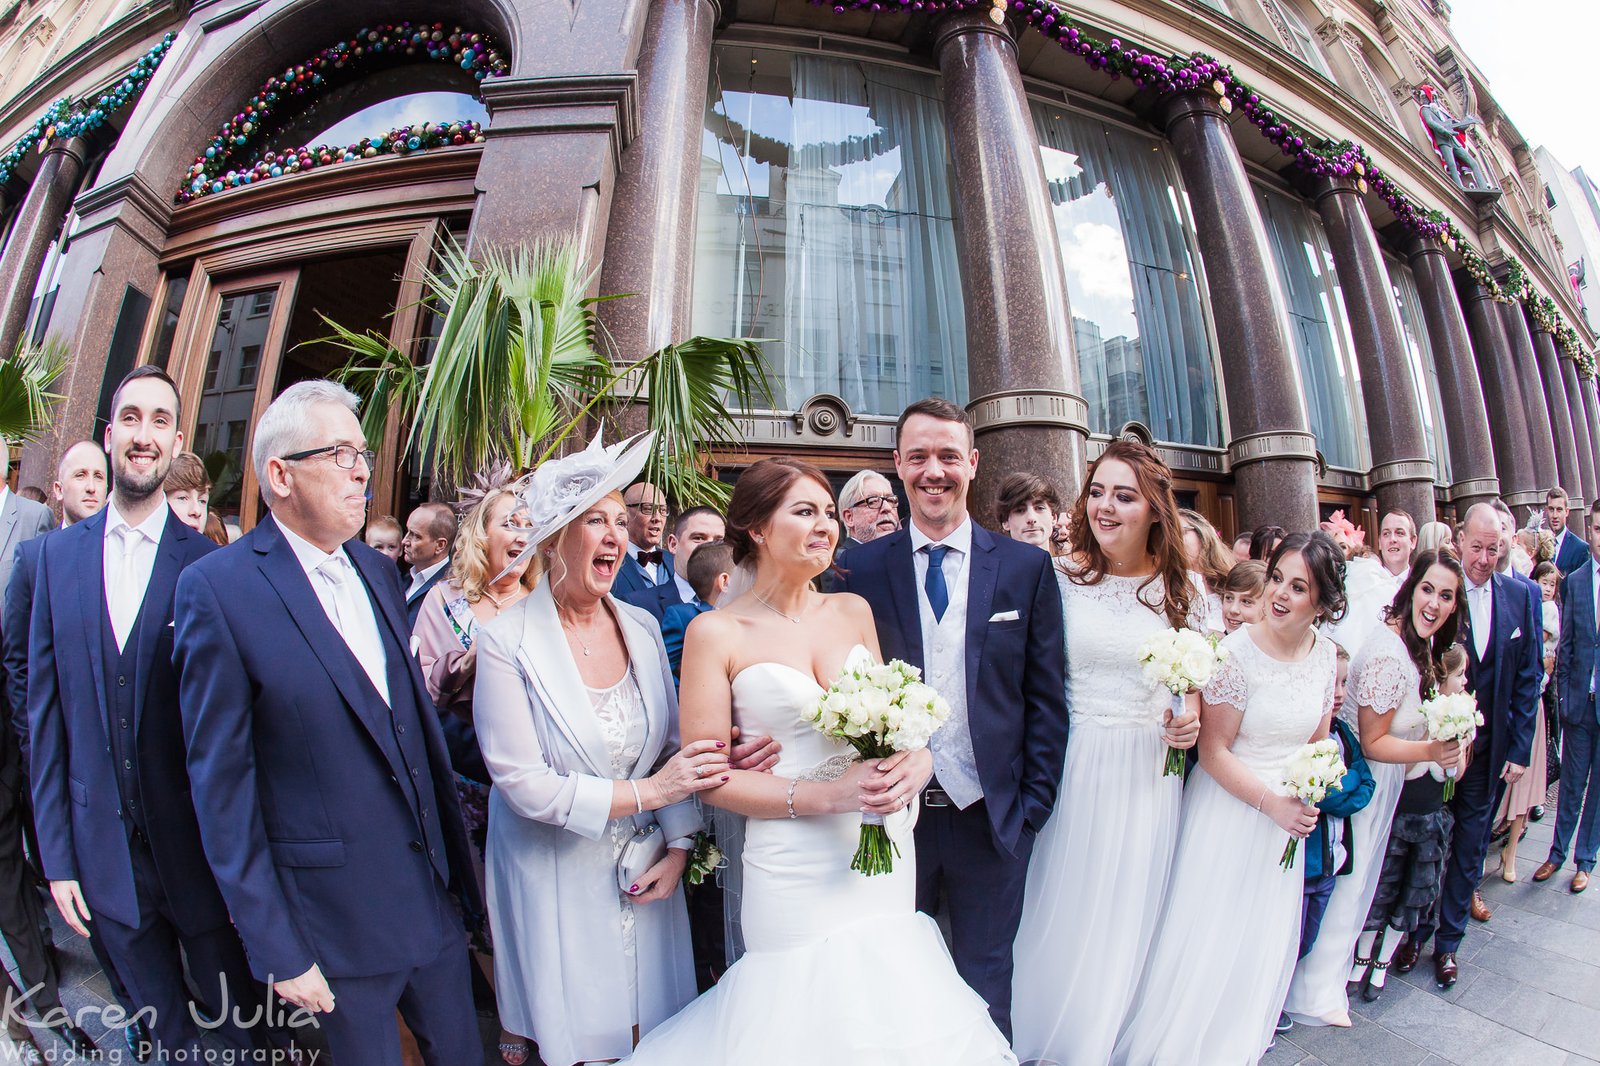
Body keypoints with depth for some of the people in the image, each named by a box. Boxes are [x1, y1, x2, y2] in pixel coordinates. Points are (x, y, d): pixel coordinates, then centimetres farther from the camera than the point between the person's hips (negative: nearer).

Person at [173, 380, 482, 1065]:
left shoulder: (379, 571, 3)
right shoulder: (217, 588, -14)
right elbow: (221, 784, -12)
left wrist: (457, 857, 10)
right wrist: (276, 950, -9)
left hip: (433, 891, 5)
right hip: (337, 918, -5)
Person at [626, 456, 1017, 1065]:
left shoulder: (854, 611, 3)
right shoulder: (716, 633, -10)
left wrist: (916, 759, -10)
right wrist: (828, 794, -19)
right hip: (795, 870, -4)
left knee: (889, 1003, 18)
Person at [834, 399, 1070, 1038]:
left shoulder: (1028, 567, -2)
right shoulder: (862, 568, -4)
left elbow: (1047, 697, 0)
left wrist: (1032, 807, -2)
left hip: (992, 818, 0)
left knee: (985, 992, 21)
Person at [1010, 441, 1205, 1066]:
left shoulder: (1183, 586, 0)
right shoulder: (1059, 578, -7)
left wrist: (1191, 717, -8)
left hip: (1150, 773, 2)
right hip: (1070, 768, -2)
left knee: (1126, 920, 17)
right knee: (1060, 916, 12)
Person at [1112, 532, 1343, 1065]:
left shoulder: (1325, 653, -3)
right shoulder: (1239, 651, -21)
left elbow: (1318, 737, 10)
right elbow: (1214, 750, -17)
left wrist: (1306, 802, -3)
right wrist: (1273, 803, -19)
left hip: (1288, 812, 6)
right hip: (1230, 808, -5)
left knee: (1264, 943, 21)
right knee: (1207, 940, 8)